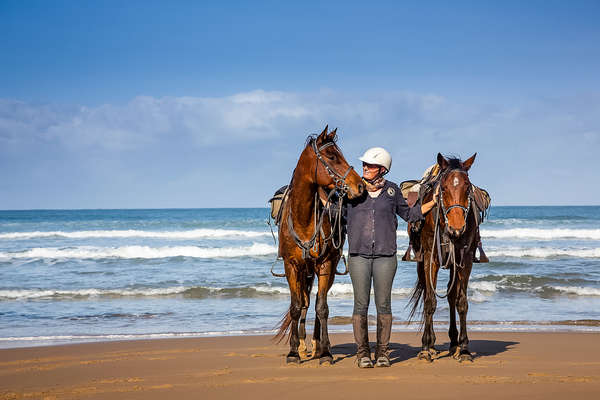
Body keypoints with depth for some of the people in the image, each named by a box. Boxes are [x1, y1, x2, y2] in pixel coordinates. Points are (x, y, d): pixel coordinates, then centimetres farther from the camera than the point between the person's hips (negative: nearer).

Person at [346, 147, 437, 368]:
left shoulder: (392, 190, 5)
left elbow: (408, 214, 19)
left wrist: (433, 202, 15)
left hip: (385, 255, 0)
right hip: (358, 254, 0)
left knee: (384, 304, 3)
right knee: (361, 304, 2)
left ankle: (382, 352, 12)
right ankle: (362, 352, 11)